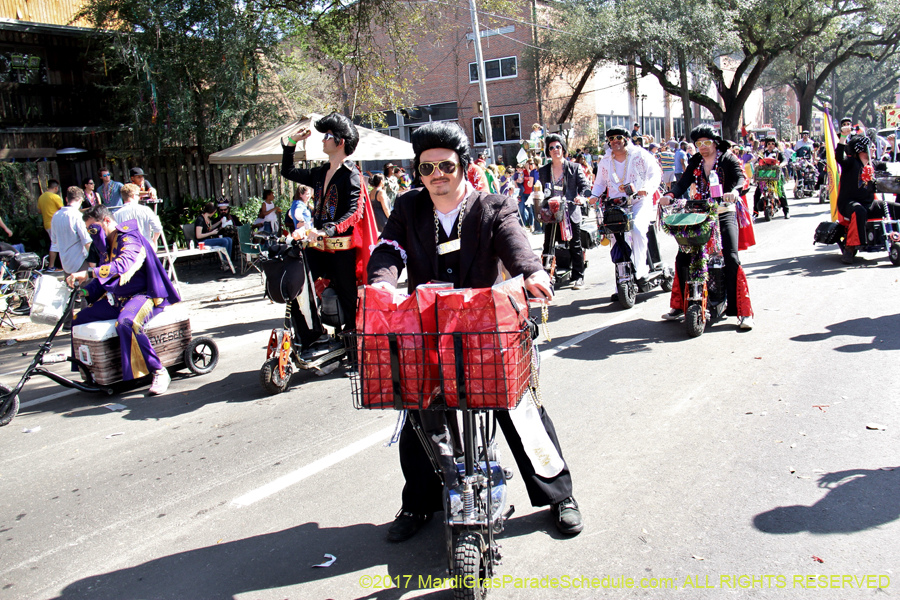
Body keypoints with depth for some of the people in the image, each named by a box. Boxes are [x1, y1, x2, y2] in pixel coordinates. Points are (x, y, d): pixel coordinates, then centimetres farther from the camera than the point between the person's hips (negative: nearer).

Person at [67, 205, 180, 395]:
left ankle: (159, 372, -29)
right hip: (115, 299, 10)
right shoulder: (106, 245, 14)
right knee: (78, 320, 4)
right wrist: (83, 291, -1)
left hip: (142, 295, -9)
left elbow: (123, 264, -36)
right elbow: (102, 278, 18)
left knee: (126, 323, -38)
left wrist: (88, 273, -44)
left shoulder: (129, 238, -15)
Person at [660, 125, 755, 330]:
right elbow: (683, 183, 0)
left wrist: (734, 191, -40)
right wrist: (670, 195, -22)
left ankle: (744, 312, -12)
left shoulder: (728, 158, 0)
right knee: (682, 257, -2)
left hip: (724, 213, -4)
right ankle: (680, 307, 12)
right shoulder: (695, 162, 13)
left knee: (731, 258, -17)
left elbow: (740, 177, -16)